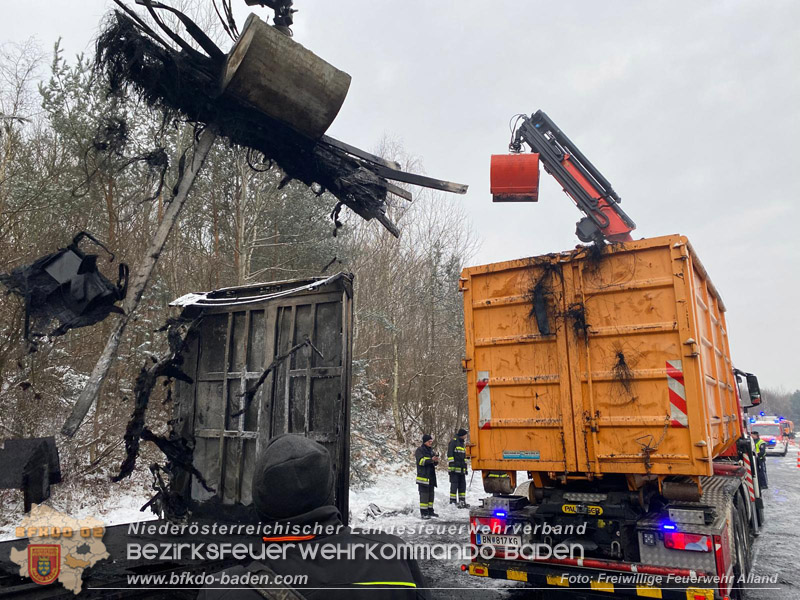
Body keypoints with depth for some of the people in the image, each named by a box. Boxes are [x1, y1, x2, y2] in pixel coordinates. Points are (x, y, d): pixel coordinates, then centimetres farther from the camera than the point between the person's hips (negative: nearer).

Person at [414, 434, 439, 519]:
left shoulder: (431, 450, 18)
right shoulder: (420, 450, -5)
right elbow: (421, 461, -17)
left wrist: (436, 461, -3)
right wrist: (431, 460, -25)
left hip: (431, 476, 8)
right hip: (423, 476, -8)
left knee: (431, 493, 11)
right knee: (424, 494, -9)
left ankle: (430, 511, 19)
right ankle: (423, 513, -6)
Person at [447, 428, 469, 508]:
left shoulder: (462, 443, 22)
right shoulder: (453, 441, -6)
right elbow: (450, 454, -12)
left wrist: (465, 467, 23)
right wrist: (451, 465, -18)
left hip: (461, 469, 8)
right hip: (455, 468, -8)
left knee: (463, 484, 9)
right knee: (454, 484, -5)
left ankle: (462, 501, 15)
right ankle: (453, 501, 0)